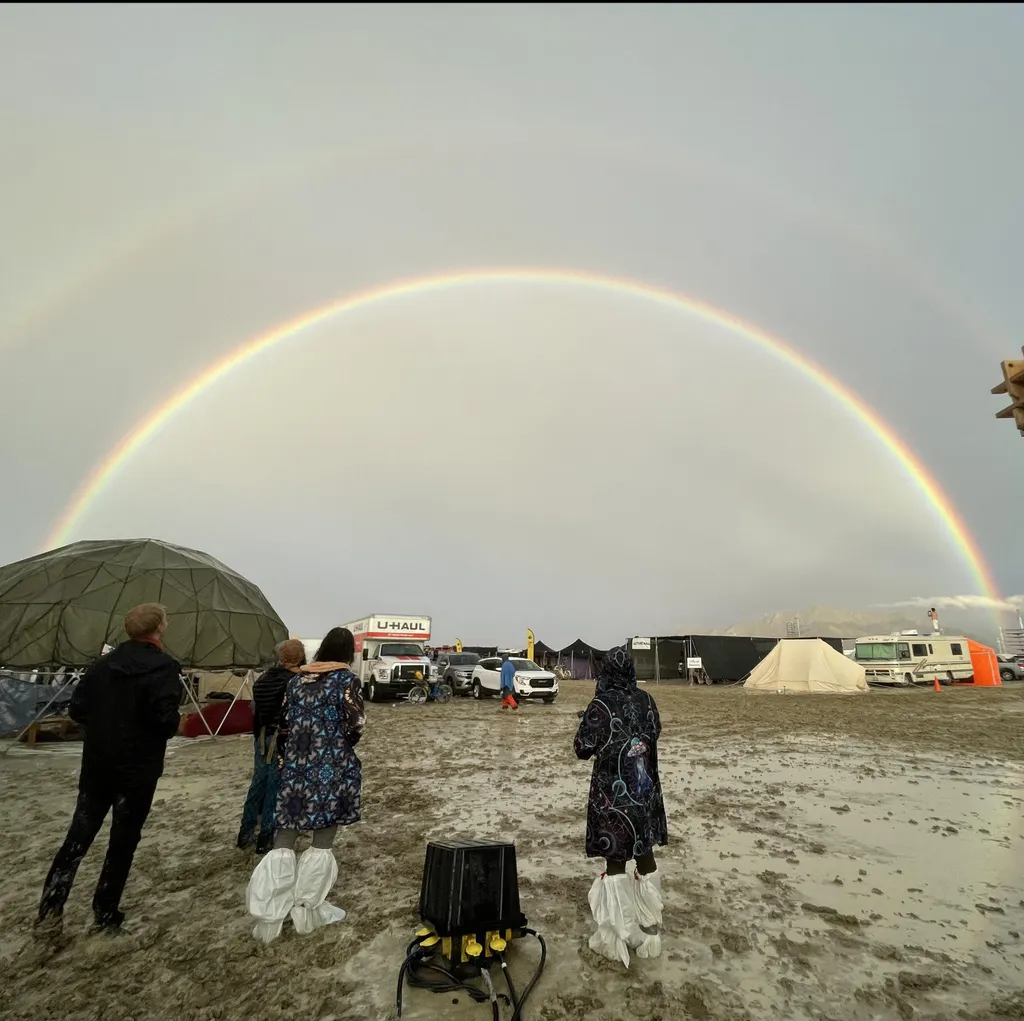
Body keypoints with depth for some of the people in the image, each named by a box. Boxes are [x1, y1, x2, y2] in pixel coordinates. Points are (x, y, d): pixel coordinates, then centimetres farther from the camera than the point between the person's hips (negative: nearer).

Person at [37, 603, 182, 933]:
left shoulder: (103, 663, 2)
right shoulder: (163, 667, -18)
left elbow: (76, 710, 4)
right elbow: (167, 720, -25)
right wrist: (172, 724, -2)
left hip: (96, 764, 5)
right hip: (138, 768, -5)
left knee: (80, 833, 20)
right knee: (123, 839, 11)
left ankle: (51, 905, 21)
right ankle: (106, 911, 21)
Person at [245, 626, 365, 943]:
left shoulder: (297, 679, 8)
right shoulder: (346, 679, -9)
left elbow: (284, 724, 9)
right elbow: (356, 724, -14)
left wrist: (284, 761, 19)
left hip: (296, 766, 5)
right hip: (331, 768, -4)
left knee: (284, 840, 12)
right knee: (322, 841, 11)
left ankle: (269, 914, 13)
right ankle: (308, 909, 21)